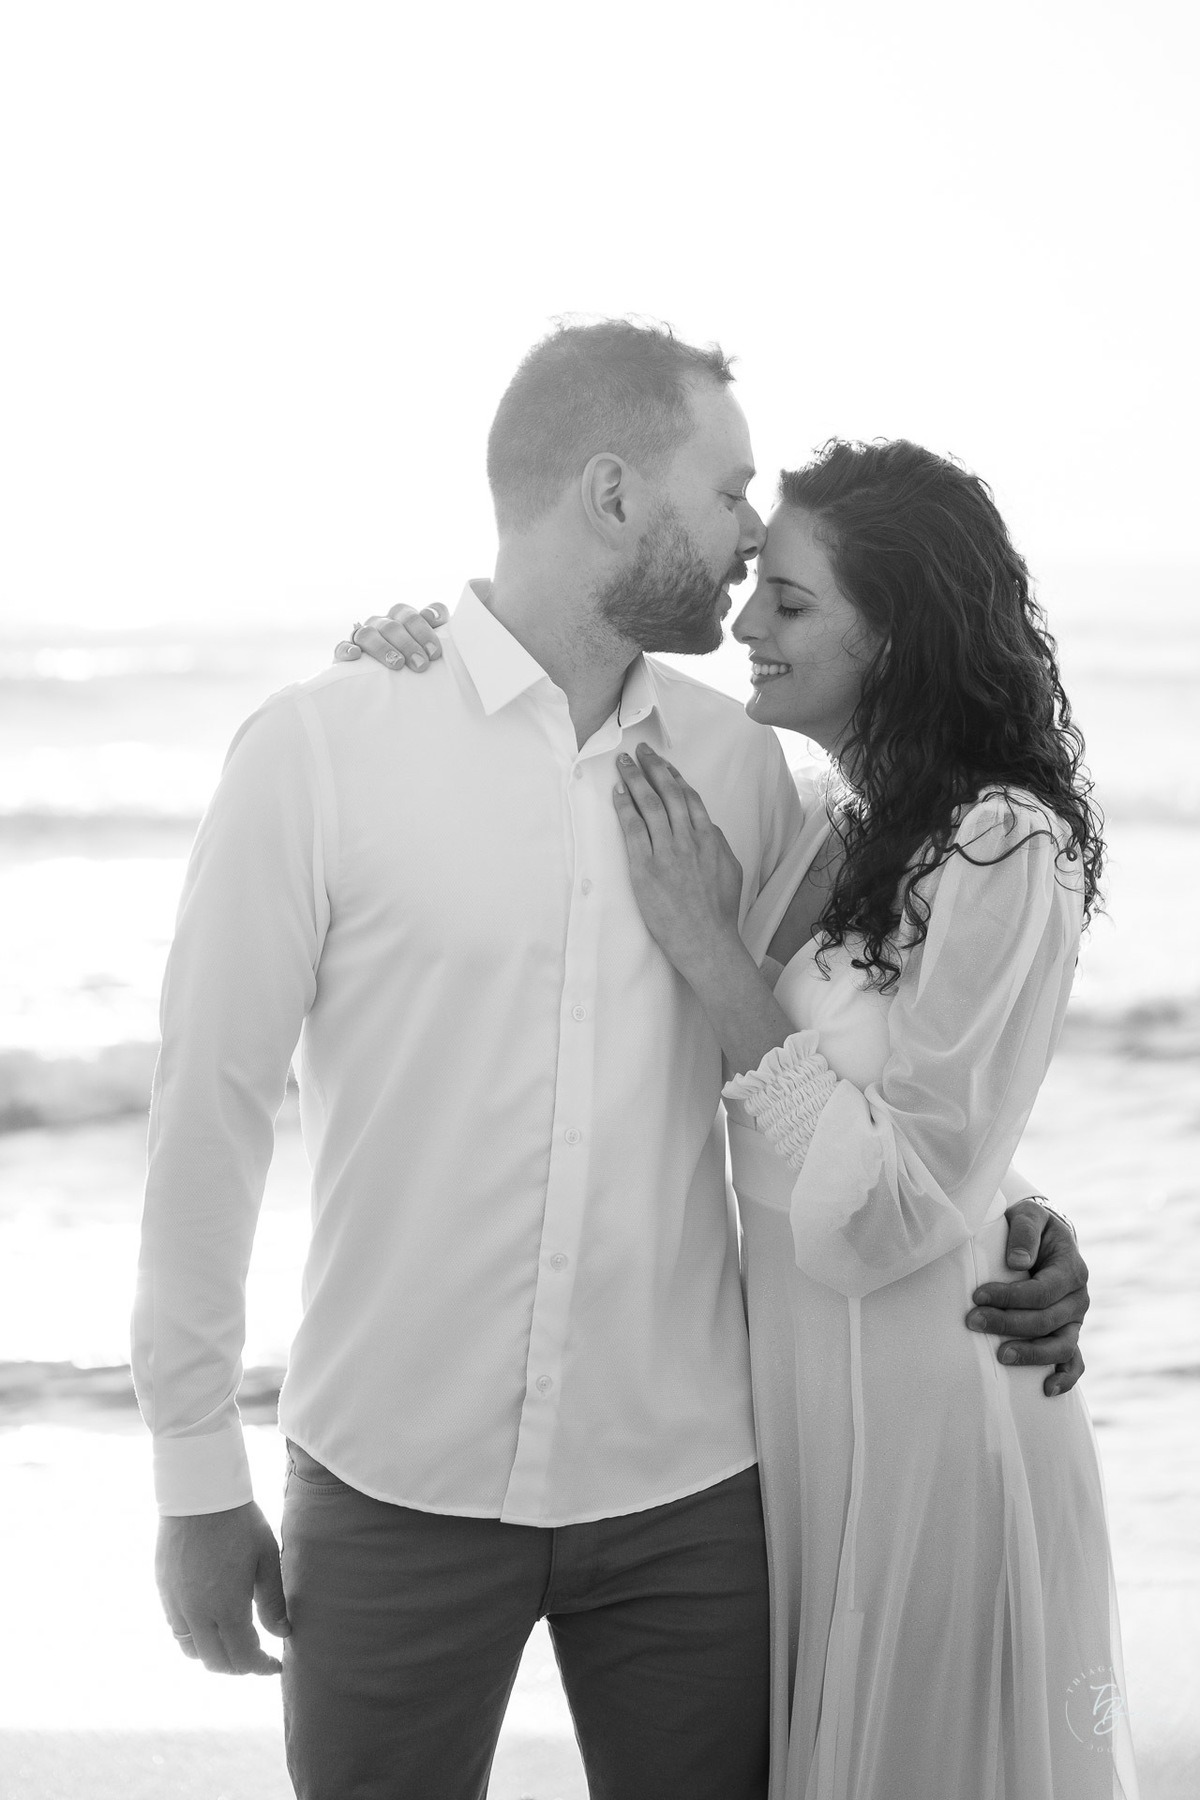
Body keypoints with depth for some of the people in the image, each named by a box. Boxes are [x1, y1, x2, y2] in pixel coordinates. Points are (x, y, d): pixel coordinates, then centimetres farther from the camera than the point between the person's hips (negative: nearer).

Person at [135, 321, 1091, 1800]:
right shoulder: (318, 747, -7)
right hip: (395, 1496, -3)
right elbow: (210, 1107, -3)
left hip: (688, 1493, 3)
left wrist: (994, 1226, -2)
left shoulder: (736, 764, 3)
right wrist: (198, 1476, -2)